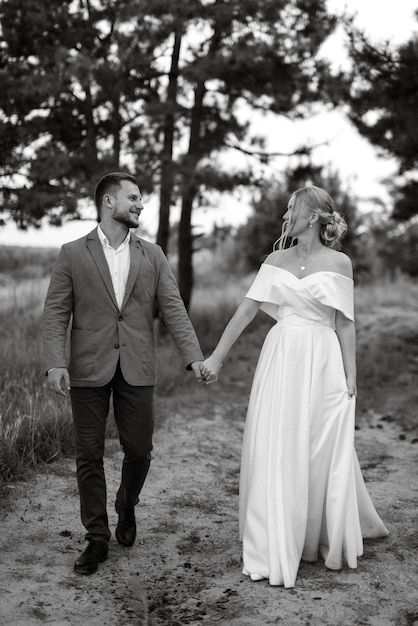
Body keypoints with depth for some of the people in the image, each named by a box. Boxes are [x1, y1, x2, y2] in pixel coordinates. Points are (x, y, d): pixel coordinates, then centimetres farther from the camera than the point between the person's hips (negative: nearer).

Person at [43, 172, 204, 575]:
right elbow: (55, 314, -1)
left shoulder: (152, 255, 9)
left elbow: (173, 309, 3)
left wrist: (194, 357, -9)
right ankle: (97, 538, 18)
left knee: (139, 450, 5)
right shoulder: (73, 254, 3)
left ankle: (126, 507, 36)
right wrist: (55, 364, -15)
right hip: (88, 370, -1)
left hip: (137, 370, 2)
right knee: (89, 454, 3)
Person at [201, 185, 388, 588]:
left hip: (322, 365, -3)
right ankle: (276, 552, 15)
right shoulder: (275, 260, 7)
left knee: (323, 456, 6)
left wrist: (351, 378, -4)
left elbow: (345, 325, 0)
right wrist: (216, 357, 2)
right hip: (280, 362, 3)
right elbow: (245, 311, 6)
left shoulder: (338, 262, 0)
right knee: (275, 453, 3)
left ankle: (328, 539, 29)